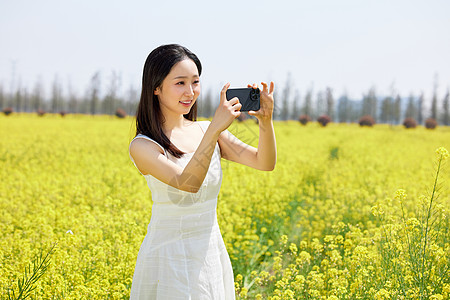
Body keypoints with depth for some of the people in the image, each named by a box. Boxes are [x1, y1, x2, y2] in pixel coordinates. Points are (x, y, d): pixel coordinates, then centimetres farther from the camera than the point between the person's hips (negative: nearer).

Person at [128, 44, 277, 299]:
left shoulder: (208, 132, 2)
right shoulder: (143, 146, -12)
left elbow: (265, 163, -6)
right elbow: (187, 183, -27)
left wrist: (266, 120, -22)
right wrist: (215, 129, -33)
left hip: (212, 256, 5)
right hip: (170, 260, -5)